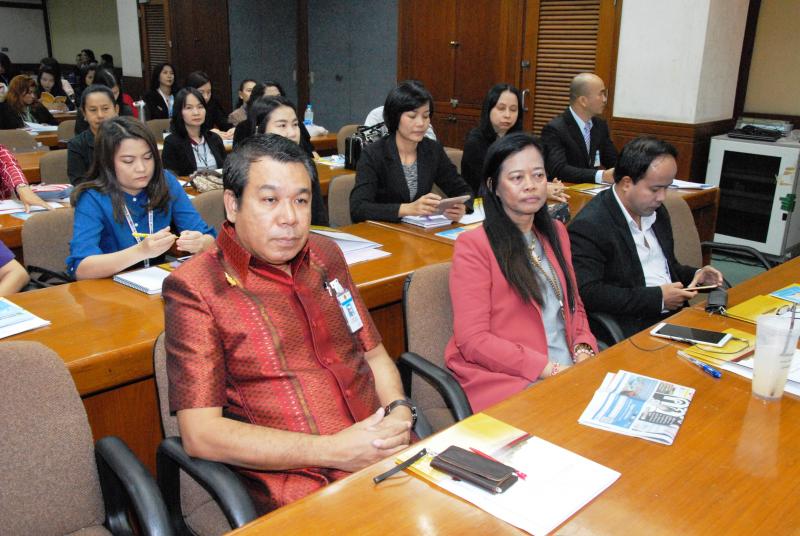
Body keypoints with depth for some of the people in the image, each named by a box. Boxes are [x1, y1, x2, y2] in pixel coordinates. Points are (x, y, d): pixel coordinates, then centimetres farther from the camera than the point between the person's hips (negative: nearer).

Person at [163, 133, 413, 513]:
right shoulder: (194, 288, -5)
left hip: (388, 457, 5)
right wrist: (333, 450, -16)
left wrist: (399, 411, -2)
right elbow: (200, 435, -11)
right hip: (298, 488, -5)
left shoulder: (326, 256, 13)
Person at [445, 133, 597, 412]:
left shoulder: (555, 232, 15)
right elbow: (473, 339, -12)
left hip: (569, 368, 7)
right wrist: (548, 369, -17)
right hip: (505, 379, -7)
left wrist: (583, 351, -1)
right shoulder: (473, 245, -8)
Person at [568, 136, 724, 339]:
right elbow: (587, 292, -22)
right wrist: (657, 297, -18)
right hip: (633, 329, -9)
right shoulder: (589, 226, -14)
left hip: (676, 314, 9)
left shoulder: (656, 212, 14)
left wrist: (695, 275, 6)